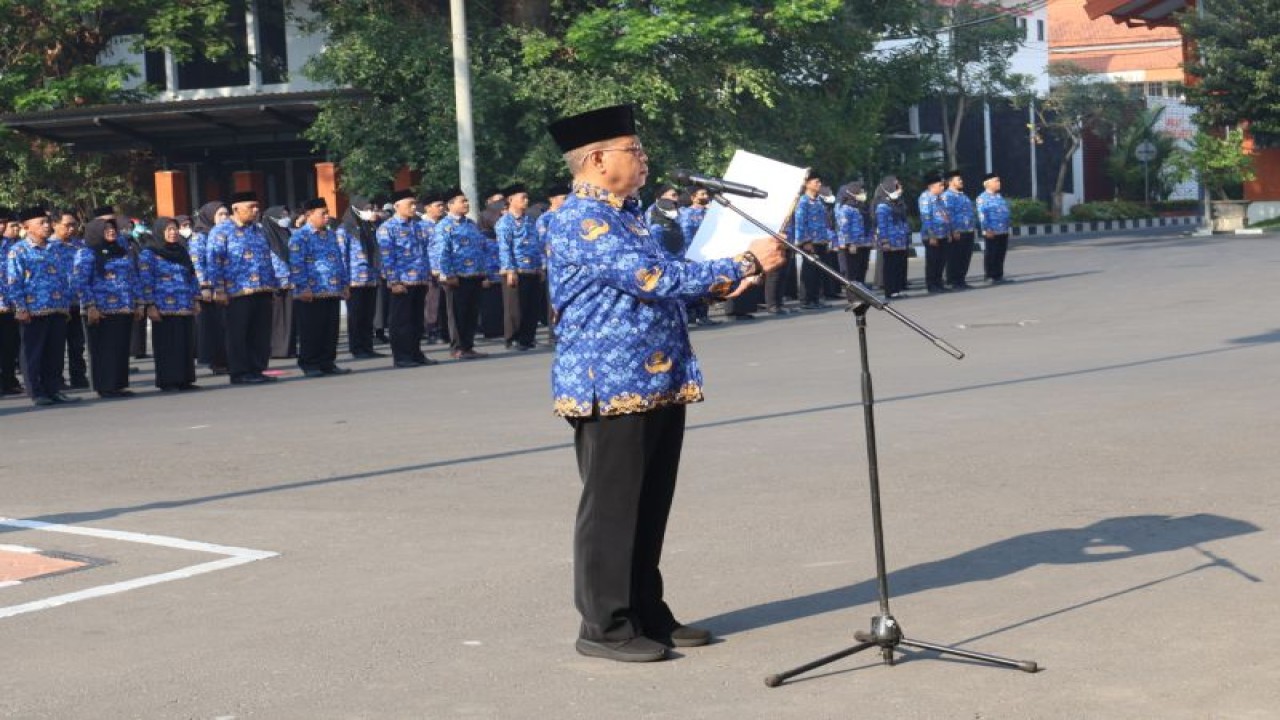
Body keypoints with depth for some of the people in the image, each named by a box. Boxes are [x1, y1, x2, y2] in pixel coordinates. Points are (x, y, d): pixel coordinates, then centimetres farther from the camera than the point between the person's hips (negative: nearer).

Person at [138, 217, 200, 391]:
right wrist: (150, 305, -14)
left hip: (186, 307, 6)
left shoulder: (182, 251, 16)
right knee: (167, 345, -4)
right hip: (164, 308, -6)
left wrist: (196, 300, 12)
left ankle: (185, 380, 11)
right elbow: (146, 281, -8)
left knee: (187, 344, 5)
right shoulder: (148, 253, -2)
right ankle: (167, 382, 0)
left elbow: (192, 277, 19)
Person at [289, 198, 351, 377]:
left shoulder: (331, 235, 17)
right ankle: (309, 364, 6)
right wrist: (304, 288, -16)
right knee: (311, 331, 0)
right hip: (312, 294, -7)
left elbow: (339, 261, 21)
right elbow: (296, 265, -11)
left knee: (331, 330, 9)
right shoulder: (300, 236, -6)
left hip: (333, 292, 7)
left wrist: (344, 284, 16)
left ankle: (328, 363, 16)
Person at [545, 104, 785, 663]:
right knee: (611, 509, -1)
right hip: (613, 386, -10)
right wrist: (745, 265, -19)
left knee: (649, 509, 14)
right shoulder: (581, 221, -17)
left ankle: (646, 613, 24)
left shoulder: (622, 214, 17)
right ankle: (604, 626, 7)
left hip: (657, 384, 10)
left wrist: (716, 282, 13)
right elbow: (656, 279, -24)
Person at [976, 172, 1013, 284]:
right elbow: (982, 215, -15)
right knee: (990, 255, -1)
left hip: (1003, 232, 7)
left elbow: (1006, 212, 22)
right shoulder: (982, 198, -9)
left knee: (1000, 255, 10)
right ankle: (989, 276, 5)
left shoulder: (1000, 197, 16)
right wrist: (987, 229, -20)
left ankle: (998, 276, 17)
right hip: (991, 233, -7)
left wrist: (1007, 227, 18)